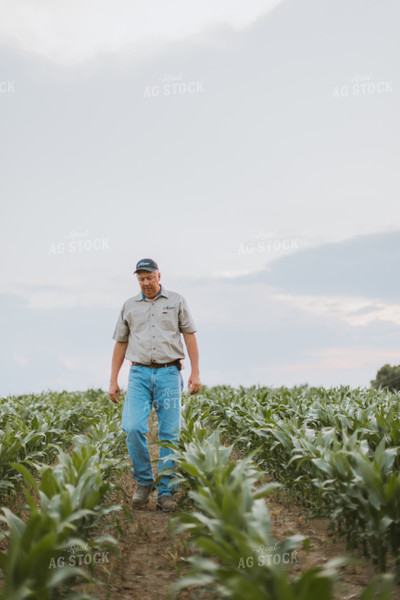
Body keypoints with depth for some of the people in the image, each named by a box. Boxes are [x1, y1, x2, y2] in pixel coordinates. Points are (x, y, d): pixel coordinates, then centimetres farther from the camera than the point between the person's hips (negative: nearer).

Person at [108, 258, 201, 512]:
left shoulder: (177, 301, 8)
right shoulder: (129, 306, 13)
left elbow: (190, 336, 6)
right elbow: (121, 344, 17)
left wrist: (196, 373, -4)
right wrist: (113, 381, 12)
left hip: (168, 373, -1)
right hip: (140, 374, 1)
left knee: (170, 434, -3)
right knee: (134, 428, -15)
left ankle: (166, 492, 4)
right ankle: (144, 482, 4)